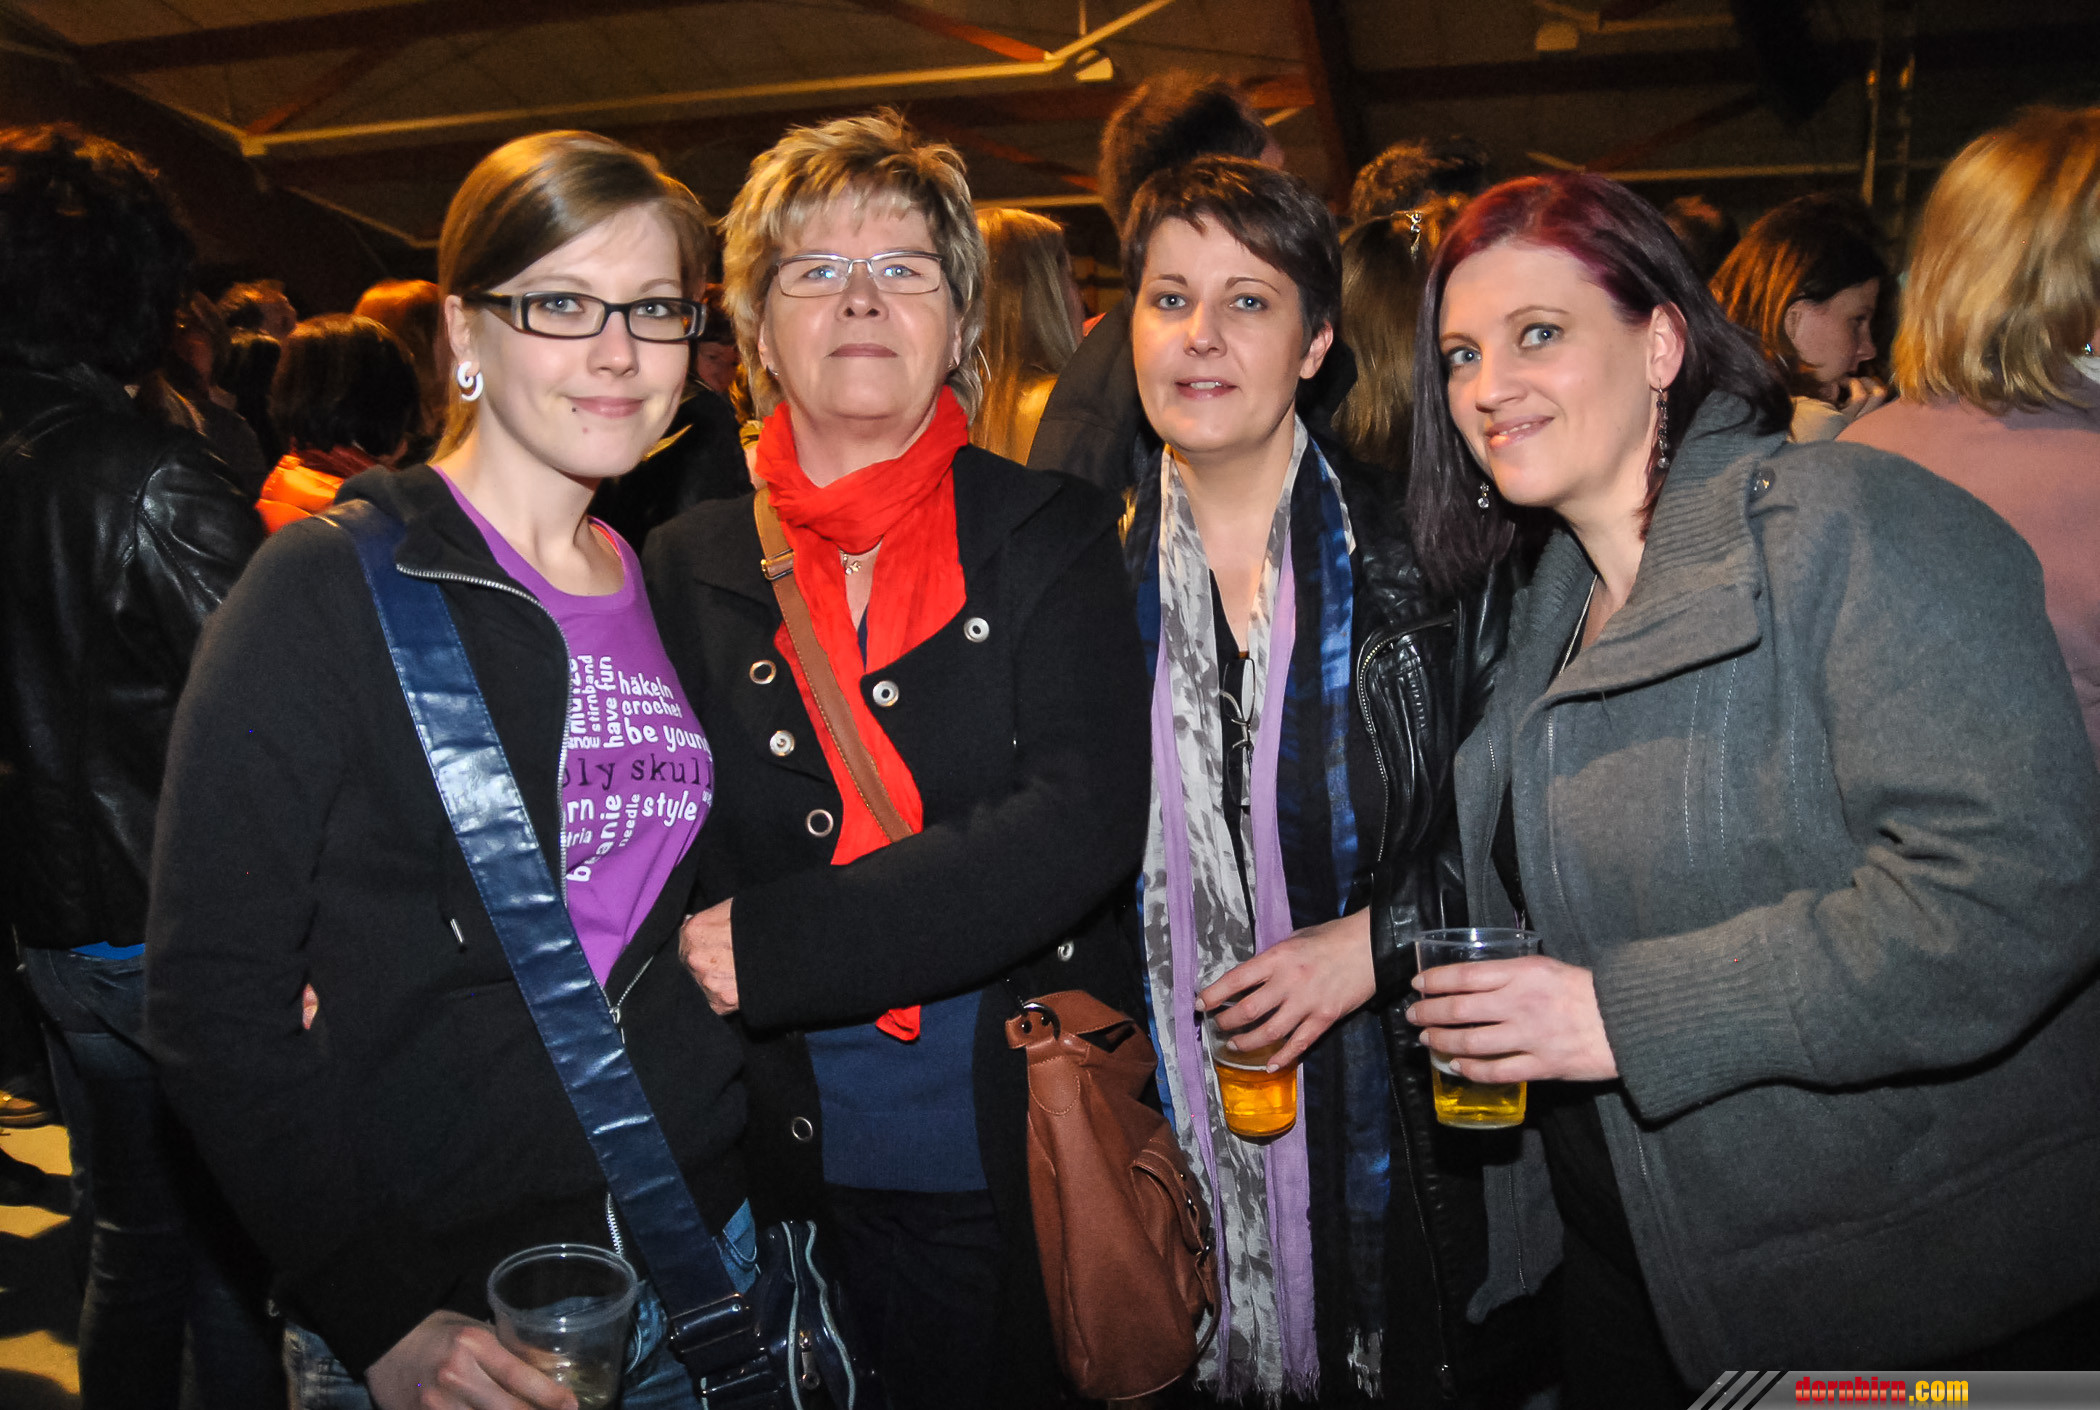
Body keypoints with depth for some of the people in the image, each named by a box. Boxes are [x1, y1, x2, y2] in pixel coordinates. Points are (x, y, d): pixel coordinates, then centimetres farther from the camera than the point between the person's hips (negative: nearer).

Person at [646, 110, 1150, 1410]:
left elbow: (1085, 827, -17)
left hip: (1029, 1163, -1)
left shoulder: (1051, 537, -3)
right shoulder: (688, 570, 2)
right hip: (800, 1173, 1)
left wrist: (772, 945, -20)